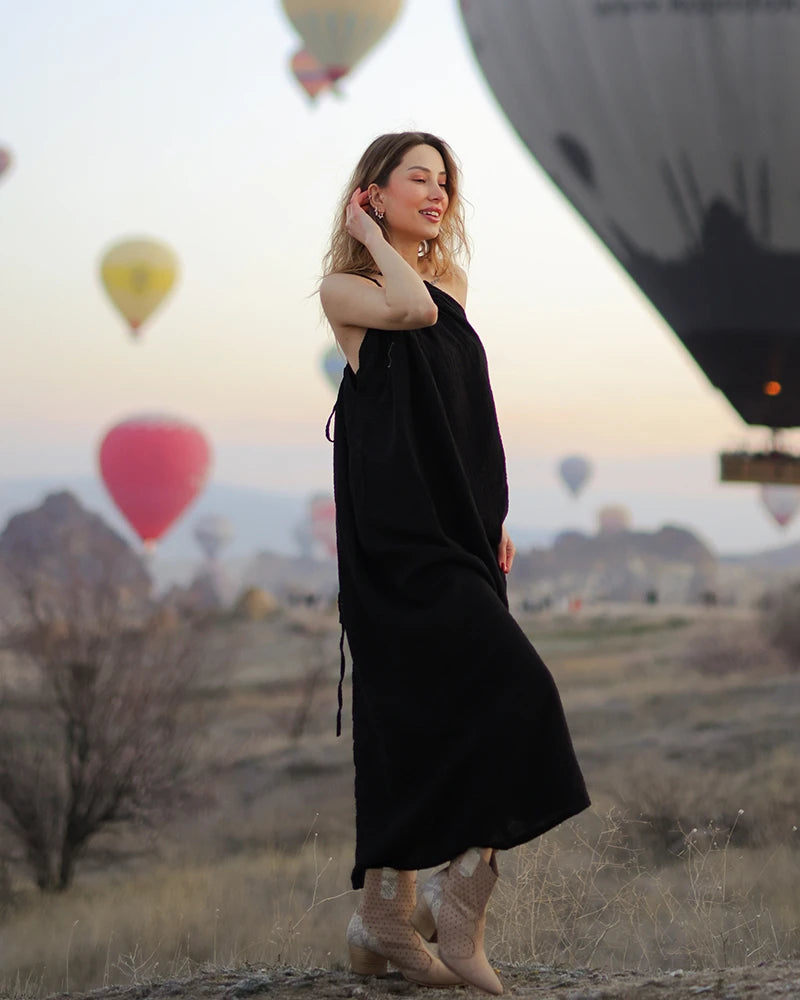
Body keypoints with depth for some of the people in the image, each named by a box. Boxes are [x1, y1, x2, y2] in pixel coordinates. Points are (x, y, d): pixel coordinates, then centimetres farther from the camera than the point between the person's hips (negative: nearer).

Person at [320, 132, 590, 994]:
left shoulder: (450, 278, 18)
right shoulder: (345, 288, -2)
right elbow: (415, 310, -23)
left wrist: (491, 518, 16)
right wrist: (369, 231, -7)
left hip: (452, 527, 8)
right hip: (397, 532, -7)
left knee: (417, 717, 7)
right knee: (509, 690, -18)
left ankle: (387, 918, 11)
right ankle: (460, 894, -10)